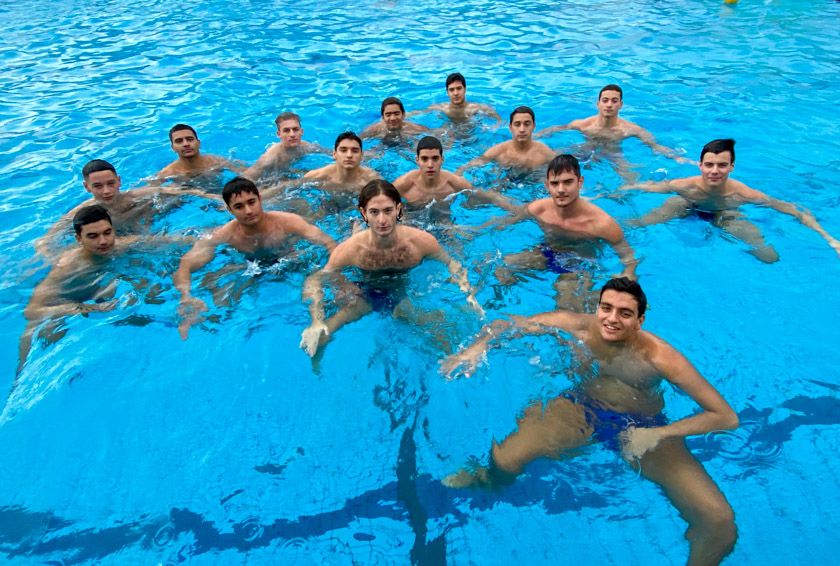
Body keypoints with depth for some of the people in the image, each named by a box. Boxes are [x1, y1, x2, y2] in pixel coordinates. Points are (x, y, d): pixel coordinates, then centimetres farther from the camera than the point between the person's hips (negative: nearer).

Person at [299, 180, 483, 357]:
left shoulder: (422, 241, -26)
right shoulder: (350, 249, -29)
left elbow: (451, 264, -5)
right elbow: (314, 281, -18)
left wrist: (469, 294, -19)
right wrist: (317, 323, -32)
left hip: (404, 295, 2)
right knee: (314, 339, -14)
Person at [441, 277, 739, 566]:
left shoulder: (660, 357, -27)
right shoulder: (579, 326, -22)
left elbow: (727, 417, -25)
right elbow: (505, 325, -11)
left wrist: (657, 434, -33)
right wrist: (477, 347, -30)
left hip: (644, 426, -1)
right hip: (583, 409, 1)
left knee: (720, 523, -17)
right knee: (504, 458, -20)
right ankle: (491, 481, 19)